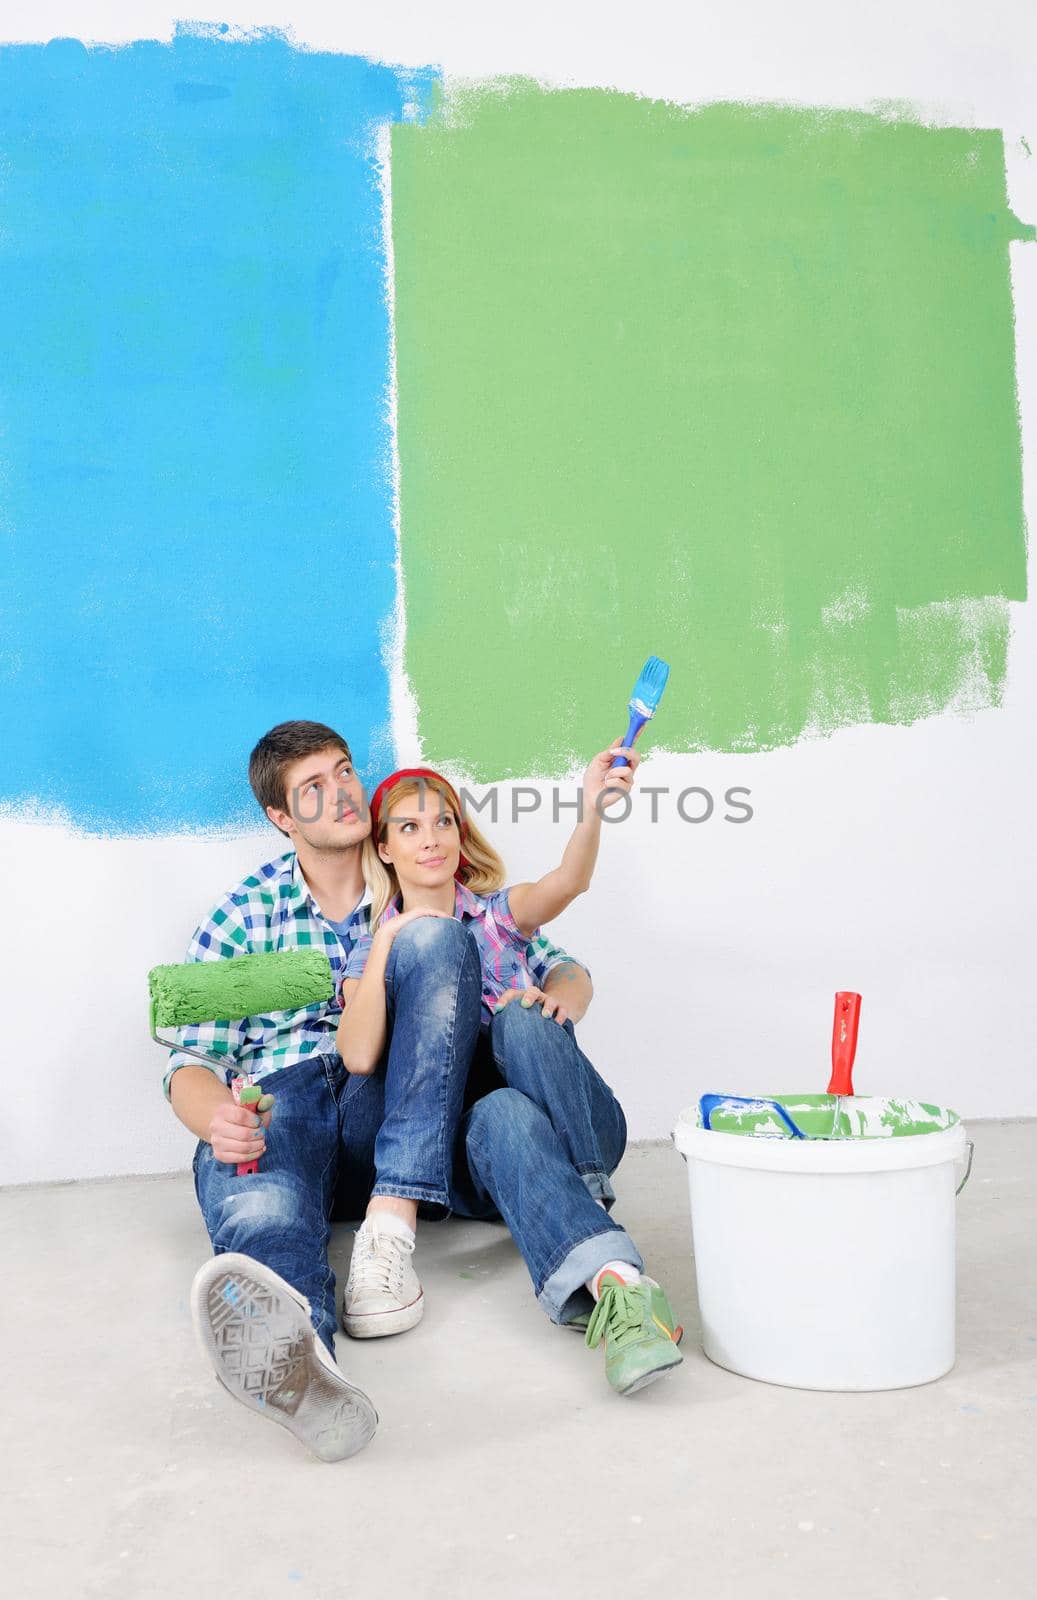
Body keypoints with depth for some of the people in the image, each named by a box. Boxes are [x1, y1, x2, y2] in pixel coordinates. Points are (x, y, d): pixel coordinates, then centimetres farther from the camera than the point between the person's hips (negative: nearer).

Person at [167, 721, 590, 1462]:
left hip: (387, 1119, 1)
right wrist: (216, 1119, -20)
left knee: (433, 942, -22)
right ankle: (294, 1344, -74)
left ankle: (388, 1231, -36)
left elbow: (568, 974, 14)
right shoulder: (242, 916, 13)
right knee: (262, 1206, -37)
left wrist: (550, 999, -12)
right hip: (273, 1115, 0)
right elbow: (194, 1060, 5)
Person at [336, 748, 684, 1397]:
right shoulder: (371, 950, 12)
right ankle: (616, 1281, -55)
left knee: (518, 1017, -28)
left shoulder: (500, 911, 12)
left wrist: (592, 809, -36)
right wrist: (386, 943, -14)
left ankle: (587, 1199, -31)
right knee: (499, 1113, -37)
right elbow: (358, 1057, -9)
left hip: (578, 1139, 1)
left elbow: (567, 883, -15)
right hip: (473, 1148, -1)